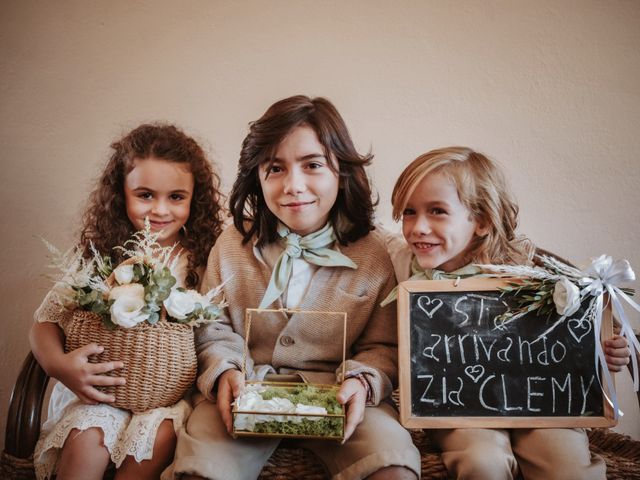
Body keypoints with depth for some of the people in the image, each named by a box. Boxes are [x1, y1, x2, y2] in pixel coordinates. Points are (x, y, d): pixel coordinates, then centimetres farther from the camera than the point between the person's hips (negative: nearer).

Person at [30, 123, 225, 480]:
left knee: (157, 439, -28)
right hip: (102, 386, 1)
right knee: (86, 441, -26)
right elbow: (46, 321, 3)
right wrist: (59, 364, -17)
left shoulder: (205, 259, -3)